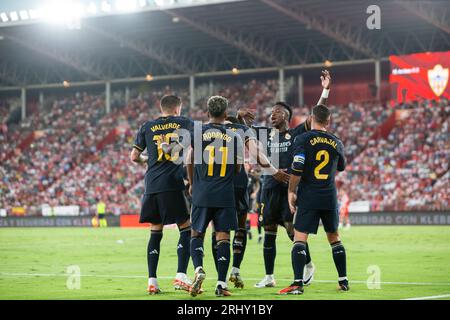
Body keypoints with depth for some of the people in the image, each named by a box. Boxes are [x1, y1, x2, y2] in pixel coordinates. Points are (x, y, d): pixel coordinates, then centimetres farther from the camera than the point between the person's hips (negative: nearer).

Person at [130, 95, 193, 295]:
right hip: (174, 184, -3)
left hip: (152, 185, 3)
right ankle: (181, 276, -7)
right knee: (186, 229, 5)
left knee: (155, 232, 10)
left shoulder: (147, 127, 13)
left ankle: (152, 281, 6)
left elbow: (134, 156, 13)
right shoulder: (185, 123, 7)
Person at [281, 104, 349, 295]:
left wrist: (291, 191, -5)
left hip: (308, 197, -4)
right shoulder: (336, 143, 6)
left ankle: (298, 283, -16)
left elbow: (297, 169, -15)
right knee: (334, 237, 17)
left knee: (299, 238, -5)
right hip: (329, 197, 4)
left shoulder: (304, 139, -7)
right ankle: (343, 281, 21)